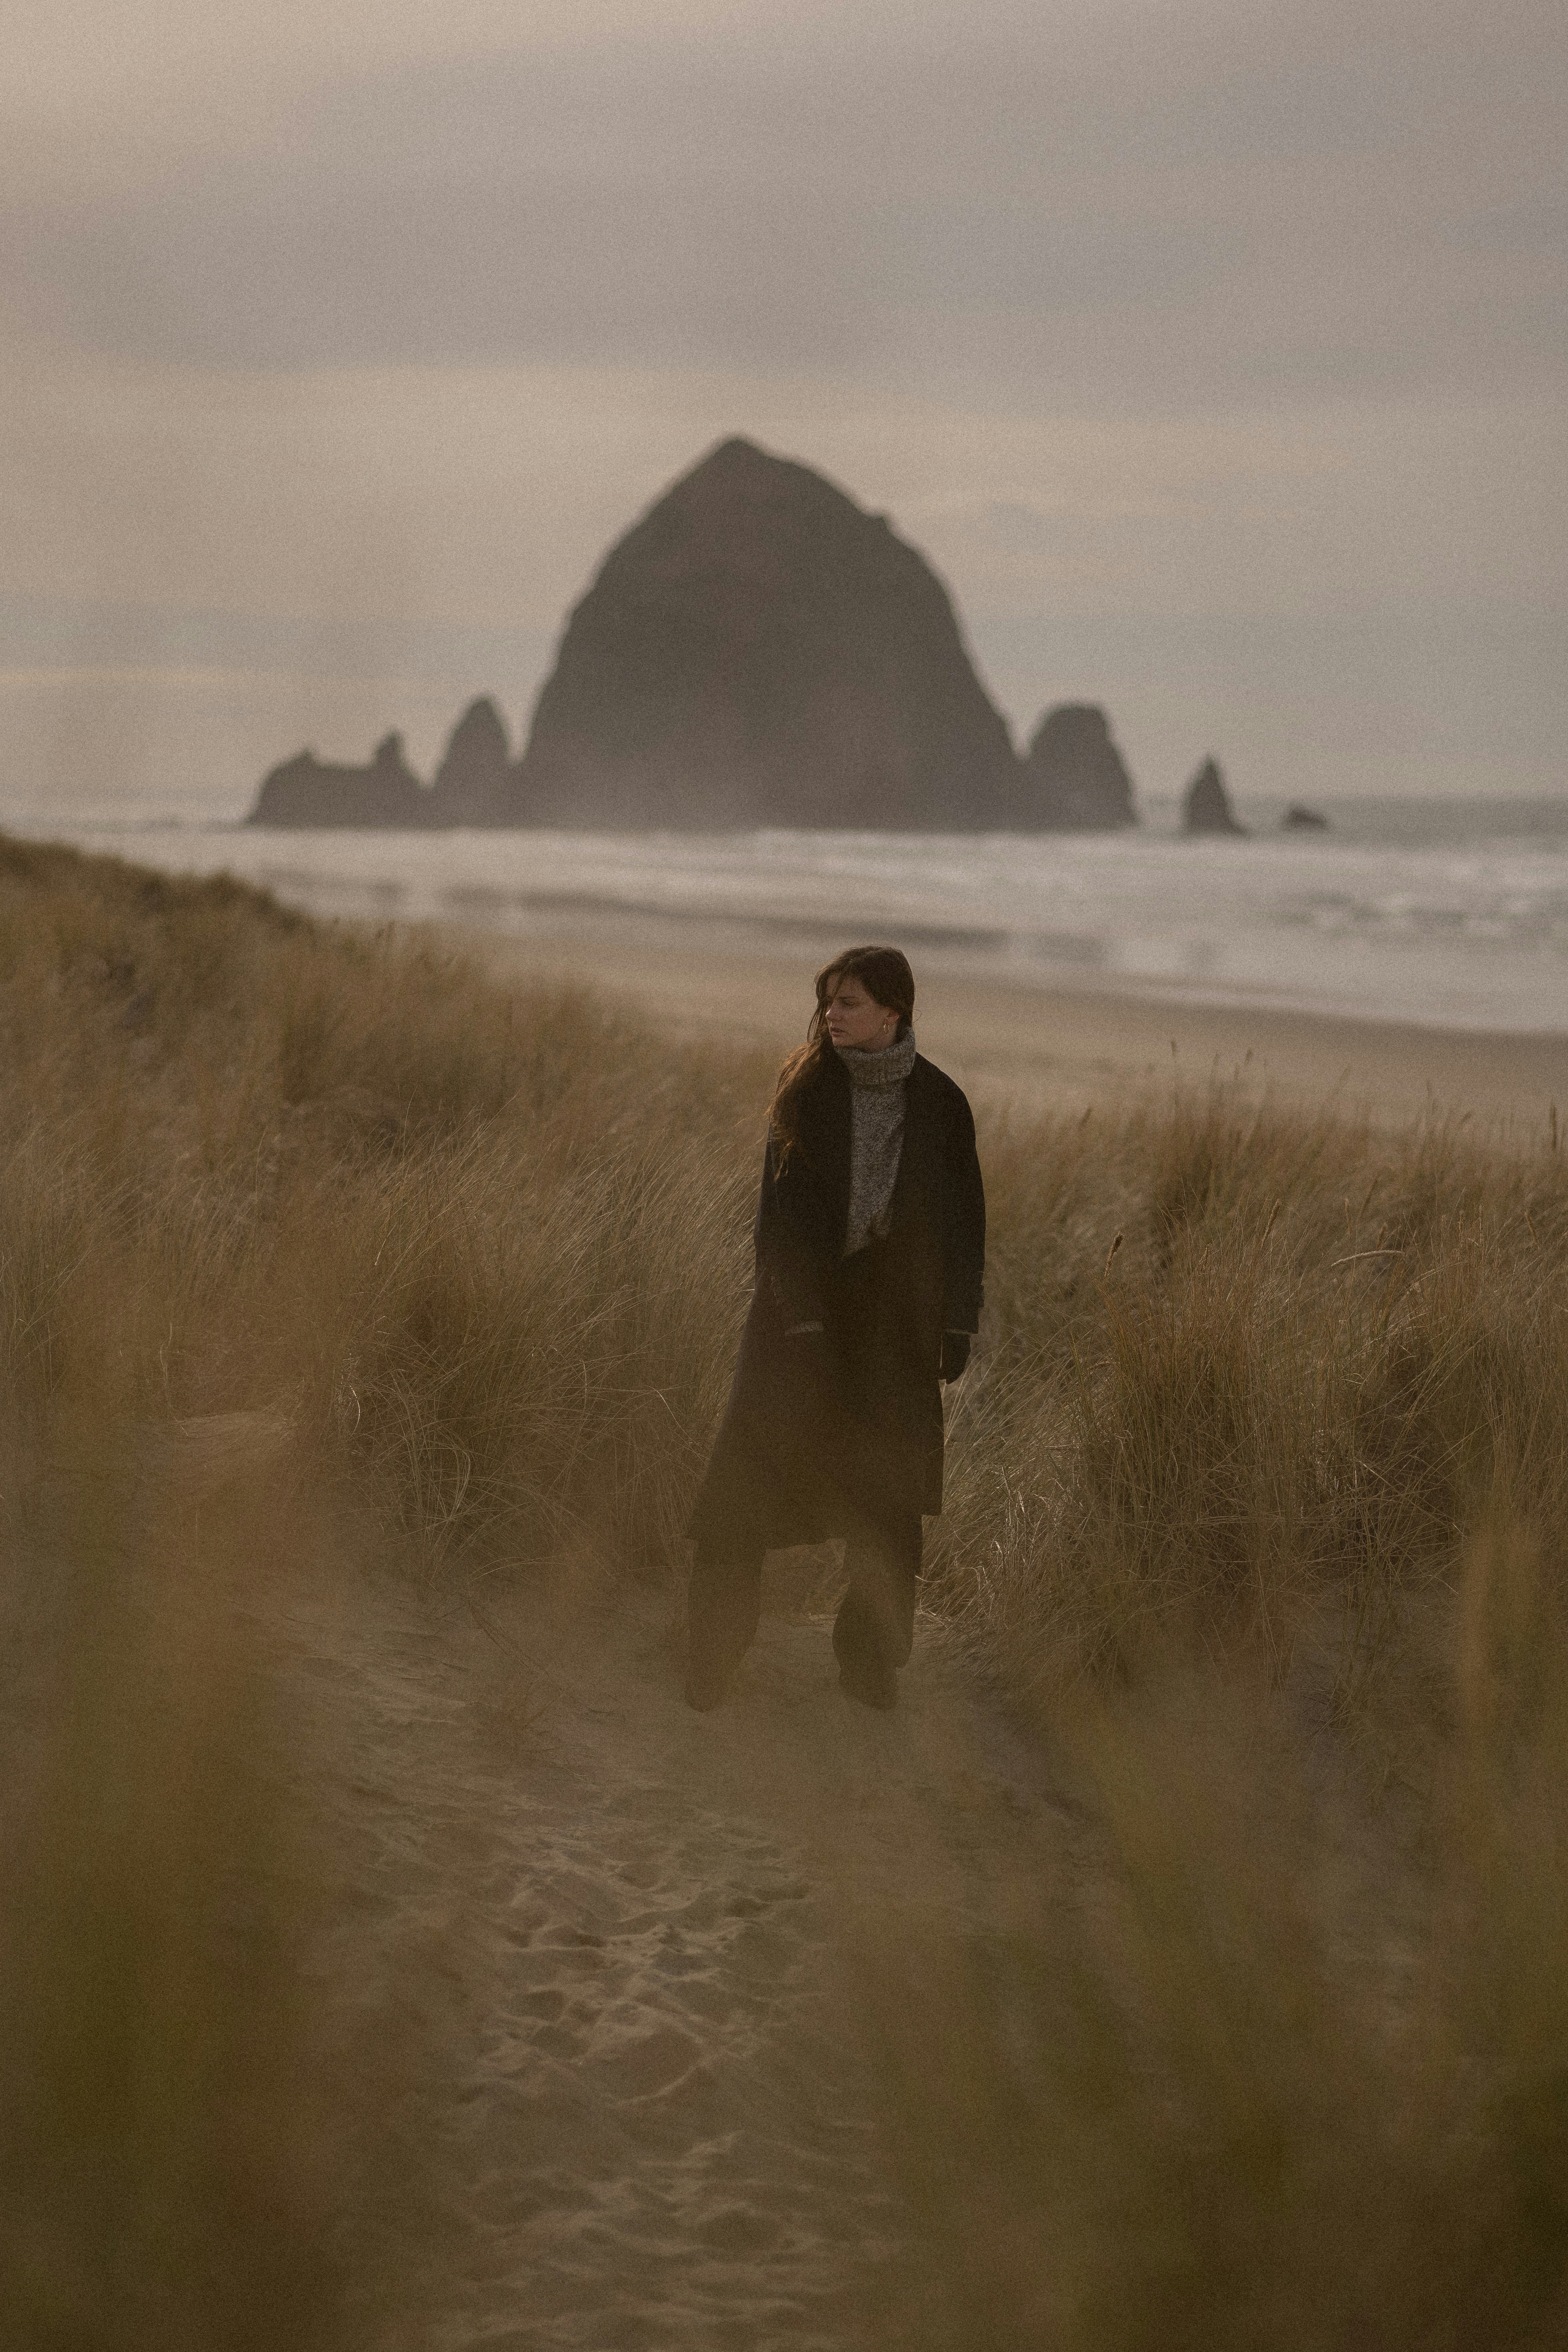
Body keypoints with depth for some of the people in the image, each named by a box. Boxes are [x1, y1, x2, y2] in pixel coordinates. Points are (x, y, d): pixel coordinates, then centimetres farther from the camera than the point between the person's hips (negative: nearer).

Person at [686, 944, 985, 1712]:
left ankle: (872, 1664, 16)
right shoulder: (806, 1089, -2)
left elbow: (962, 1219, 5)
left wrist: (959, 1325, -2)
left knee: (886, 1499, 3)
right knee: (748, 1472, -7)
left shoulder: (939, 1103, 0)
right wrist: (800, 1314, -14)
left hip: (895, 1325, 1)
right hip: (802, 1300, -1)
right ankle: (709, 1667, -1)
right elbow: (779, 1207, -5)